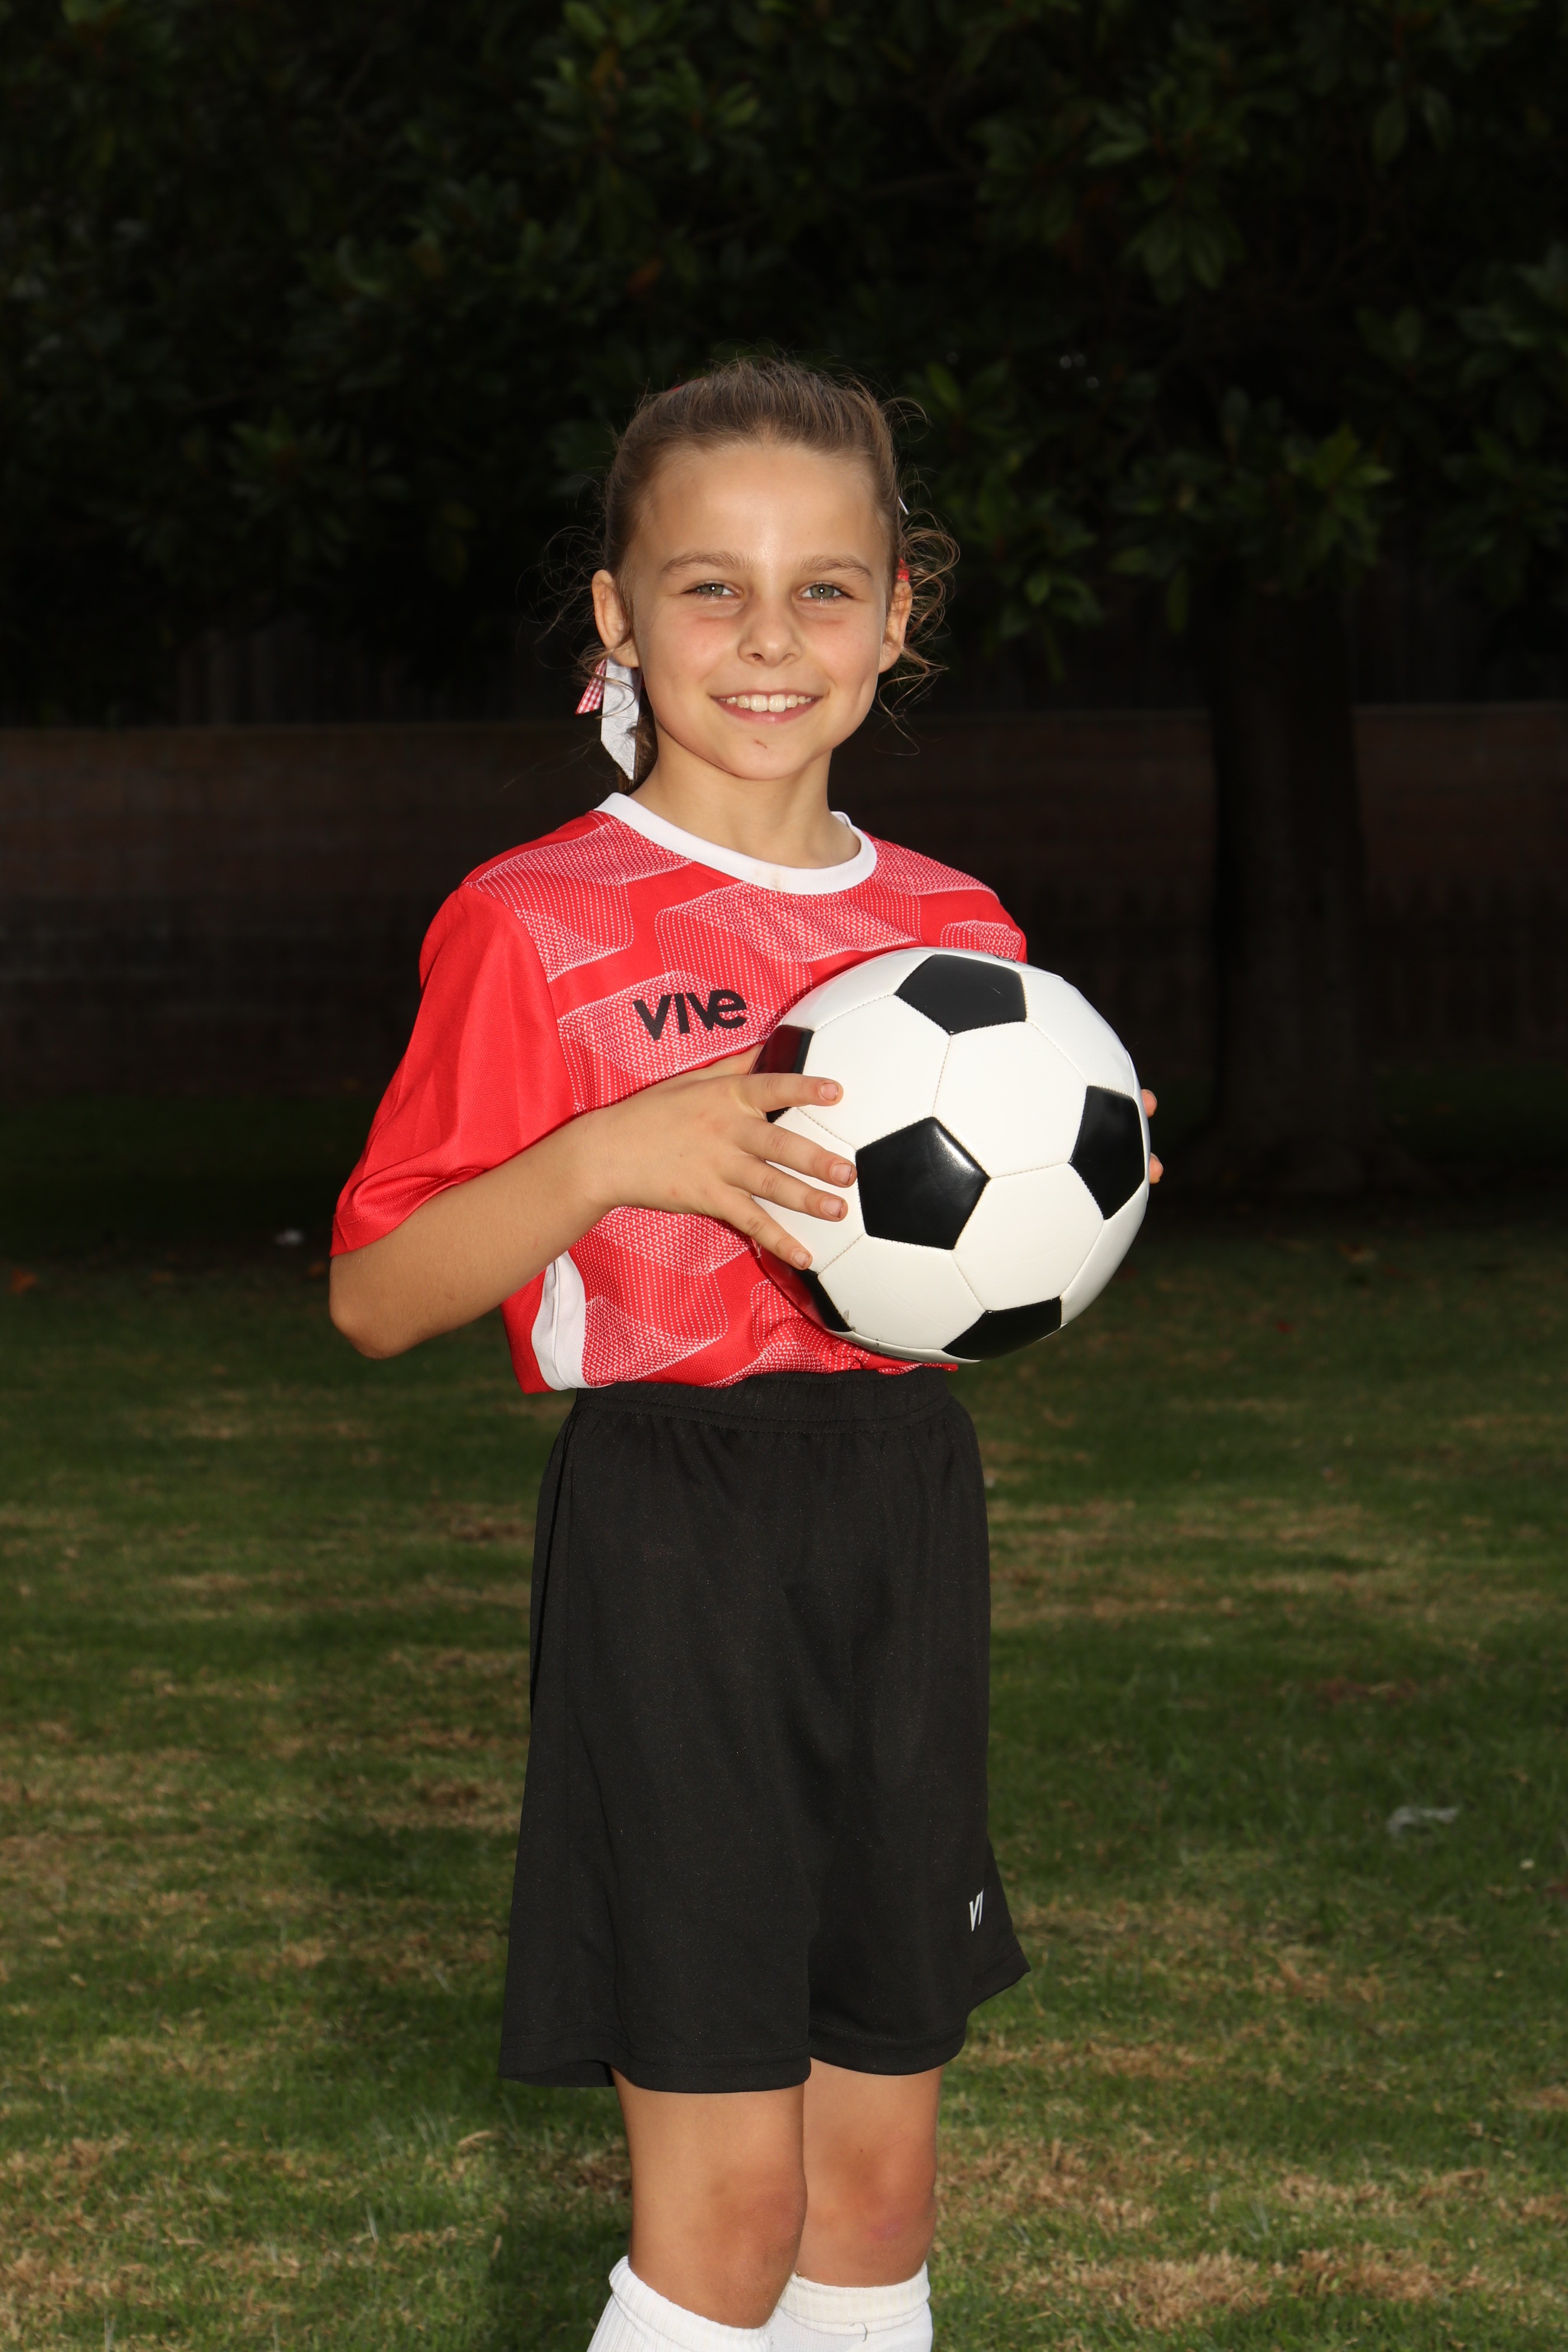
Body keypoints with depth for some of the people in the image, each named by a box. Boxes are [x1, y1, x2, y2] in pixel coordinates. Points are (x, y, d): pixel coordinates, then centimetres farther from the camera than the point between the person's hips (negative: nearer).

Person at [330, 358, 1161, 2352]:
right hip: (669, 1547, -5)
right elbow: (375, 1294, -9)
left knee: (879, 2174, 11)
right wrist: (611, 1157, -22)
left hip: (906, 1529, 5)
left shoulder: (955, 931, 9)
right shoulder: (535, 927, -7)